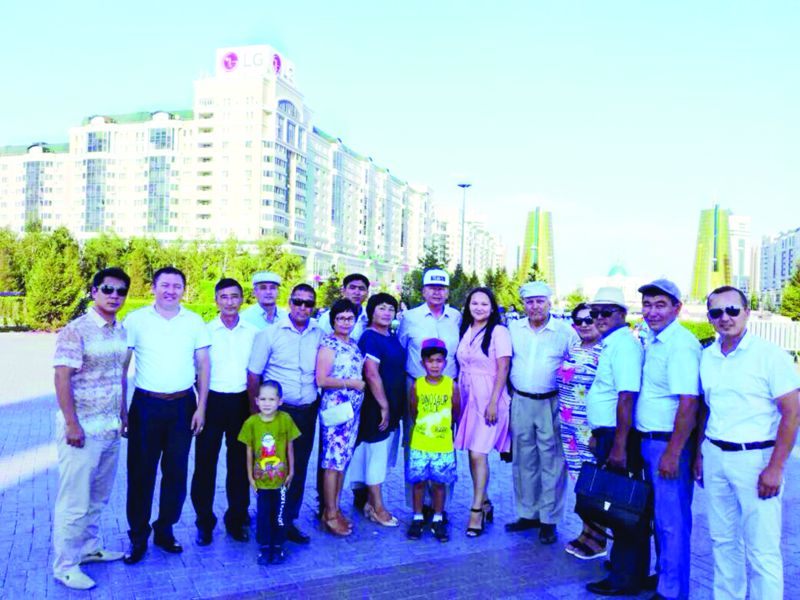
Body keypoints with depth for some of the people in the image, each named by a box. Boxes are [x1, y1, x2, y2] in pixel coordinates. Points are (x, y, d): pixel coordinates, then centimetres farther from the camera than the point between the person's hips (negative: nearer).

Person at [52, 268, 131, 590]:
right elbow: (62, 379, -15)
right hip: (82, 429, -6)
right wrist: (72, 425, -18)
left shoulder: (121, 330, 7)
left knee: (98, 499, 18)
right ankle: (65, 566, 19)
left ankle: (90, 548, 35)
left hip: (111, 428, 6)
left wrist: (124, 413, 15)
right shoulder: (76, 331, -13)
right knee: (74, 502, 4)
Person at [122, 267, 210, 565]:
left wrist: (201, 407, 0)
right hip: (146, 405, -1)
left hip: (182, 405, 2)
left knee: (176, 471, 9)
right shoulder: (136, 319, -1)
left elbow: (203, 366, 6)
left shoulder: (195, 322, 3)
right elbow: (122, 364, 0)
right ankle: (138, 537, 19)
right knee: (141, 472, 5)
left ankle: (165, 531, 26)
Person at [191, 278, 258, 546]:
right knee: (205, 462, 3)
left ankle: (237, 520, 22)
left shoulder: (253, 332, 4)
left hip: (241, 402, 1)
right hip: (212, 401, -1)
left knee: (239, 462, 9)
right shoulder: (205, 331, 0)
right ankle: (204, 522, 18)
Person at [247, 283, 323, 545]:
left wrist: (319, 404, 6)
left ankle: (288, 522, 26)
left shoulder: (320, 335, 2)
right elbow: (253, 375, -3)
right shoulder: (270, 333, -5)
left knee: (298, 469, 11)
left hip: (306, 412, 3)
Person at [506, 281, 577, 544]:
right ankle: (527, 514, 24)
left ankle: (549, 520, 13)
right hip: (521, 402, 4)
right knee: (524, 461, 11)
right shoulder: (514, 329, 6)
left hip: (551, 403, -3)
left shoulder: (565, 331, -3)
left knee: (551, 462, 1)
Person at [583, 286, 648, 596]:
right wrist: (597, 434, 23)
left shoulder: (624, 344, -17)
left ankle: (624, 578, 14)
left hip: (619, 436, -10)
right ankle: (625, 566, 33)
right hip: (608, 433, 10)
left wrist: (619, 446, -26)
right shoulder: (611, 344, 14)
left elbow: (627, 397, -25)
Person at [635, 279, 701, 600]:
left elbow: (688, 405, -24)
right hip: (649, 441, 9)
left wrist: (672, 453, -23)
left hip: (670, 443, -9)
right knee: (659, 516, 21)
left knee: (672, 521, 2)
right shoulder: (652, 340, 10)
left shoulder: (681, 345, -19)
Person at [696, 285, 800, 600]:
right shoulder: (707, 356, 7)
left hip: (755, 458, -5)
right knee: (723, 541, 15)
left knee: (762, 550, 0)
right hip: (715, 457, 5)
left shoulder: (770, 354, -9)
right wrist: (699, 453, 12)